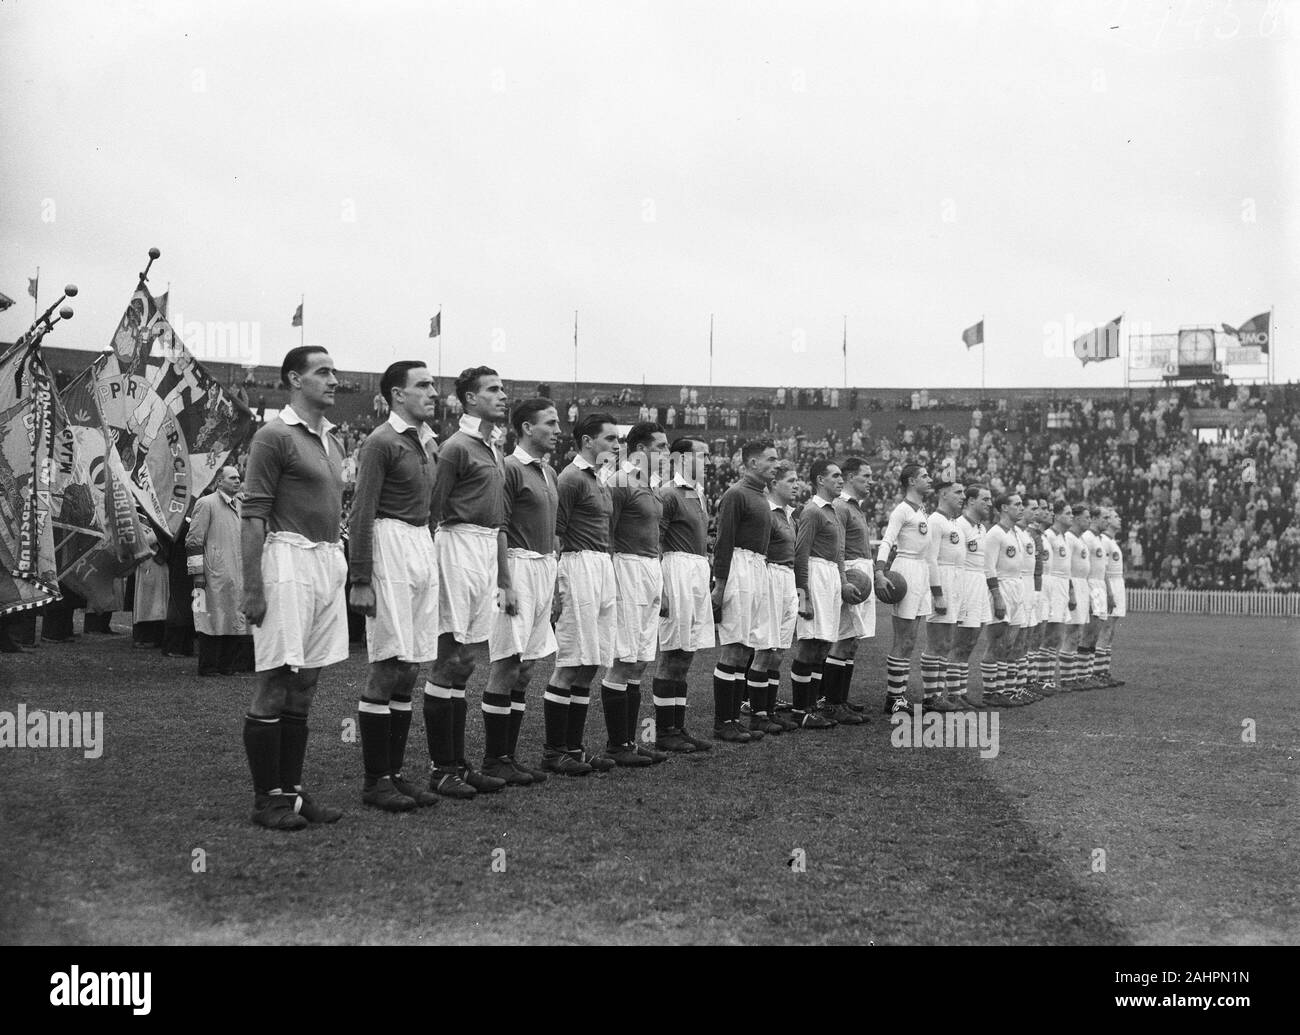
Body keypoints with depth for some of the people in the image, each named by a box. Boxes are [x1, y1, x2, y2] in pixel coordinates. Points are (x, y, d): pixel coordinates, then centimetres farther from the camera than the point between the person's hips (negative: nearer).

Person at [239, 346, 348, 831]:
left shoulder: (332, 439, 16)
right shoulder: (274, 436, -8)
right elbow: (253, 515, -11)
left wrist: (340, 565, 16)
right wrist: (252, 588, -16)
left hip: (329, 561, 8)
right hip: (289, 559, -8)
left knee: (303, 687, 12)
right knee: (274, 685, -2)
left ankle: (292, 790, 19)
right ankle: (265, 799, 6)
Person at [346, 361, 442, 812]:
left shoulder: (425, 441, 17)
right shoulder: (381, 442, -9)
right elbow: (361, 515, -13)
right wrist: (360, 582, -17)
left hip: (423, 546, 9)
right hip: (391, 545, -9)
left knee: (409, 670, 9)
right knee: (389, 667, -7)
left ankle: (393, 772, 17)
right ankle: (374, 781, 1)